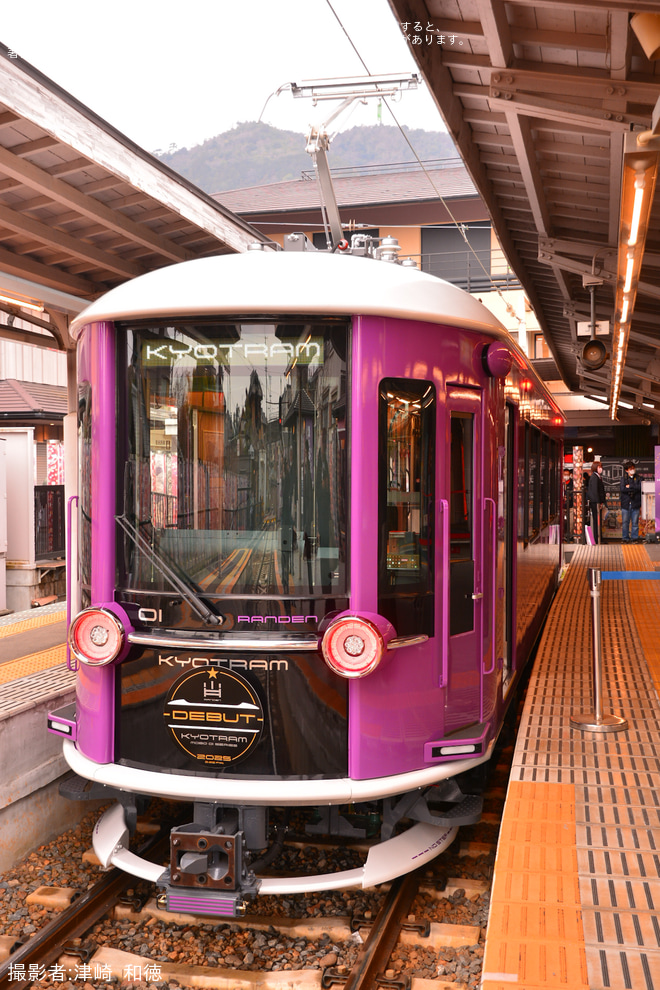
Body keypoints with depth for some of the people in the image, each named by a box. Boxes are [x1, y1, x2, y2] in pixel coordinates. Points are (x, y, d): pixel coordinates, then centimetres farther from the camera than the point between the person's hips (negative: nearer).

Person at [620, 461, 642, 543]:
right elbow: (622, 489, -9)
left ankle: (634, 538, 11)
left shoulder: (638, 478, 9)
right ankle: (625, 538, 11)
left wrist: (630, 486, -9)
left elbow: (640, 487, -8)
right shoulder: (624, 478, 7)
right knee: (625, 522, 2)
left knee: (635, 522, 3)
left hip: (635, 503, 0)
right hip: (626, 503, 0)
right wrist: (634, 489, -9)